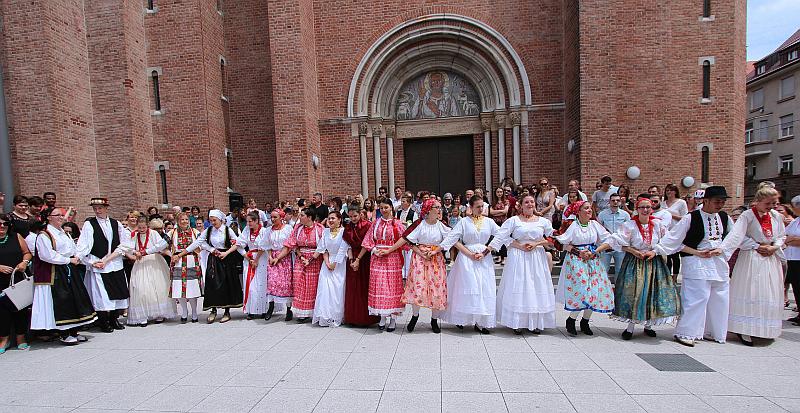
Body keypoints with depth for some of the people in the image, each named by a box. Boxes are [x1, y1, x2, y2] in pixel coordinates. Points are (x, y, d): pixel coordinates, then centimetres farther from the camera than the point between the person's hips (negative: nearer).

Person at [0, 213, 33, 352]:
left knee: (21, 307, 5)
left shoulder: (16, 237, 5)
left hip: (18, 279, 1)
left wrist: (24, 262, -7)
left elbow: (27, 253, 11)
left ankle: (21, 338, 17)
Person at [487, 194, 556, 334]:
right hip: (518, 258, -2)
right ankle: (517, 323, 7)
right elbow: (502, 236, -8)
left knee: (537, 288, 4)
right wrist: (519, 245, -17)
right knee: (518, 288, -2)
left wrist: (537, 244, -6)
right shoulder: (513, 220, -1)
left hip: (537, 258, 3)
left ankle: (535, 323, 15)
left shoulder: (543, 221, 7)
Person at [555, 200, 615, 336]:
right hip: (576, 261, -4)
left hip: (593, 261, 4)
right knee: (580, 291, -10)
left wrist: (595, 252, -9)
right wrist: (579, 252, -13)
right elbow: (565, 244, -3)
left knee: (594, 291, 2)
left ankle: (585, 322, 20)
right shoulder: (573, 226, -5)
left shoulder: (594, 224, 4)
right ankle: (571, 320, 10)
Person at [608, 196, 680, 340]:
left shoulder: (659, 224, 1)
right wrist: (633, 251, -15)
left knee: (652, 292, 5)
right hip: (634, 263, -3)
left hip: (654, 262, 3)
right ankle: (630, 326, 12)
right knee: (632, 293, -1)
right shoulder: (629, 225, -8)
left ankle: (648, 324, 23)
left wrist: (655, 252, -10)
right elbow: (618, 242, -8)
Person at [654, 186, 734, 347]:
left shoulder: (724, 217, 6)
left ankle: (711, 332, 27)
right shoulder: (690, 218, -11)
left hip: (719, 262, 7)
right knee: (697, 298, -10)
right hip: (696, 263, -6)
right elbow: (674, 239, -11)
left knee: (719, 300, 11)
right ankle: (685, 333, 0)